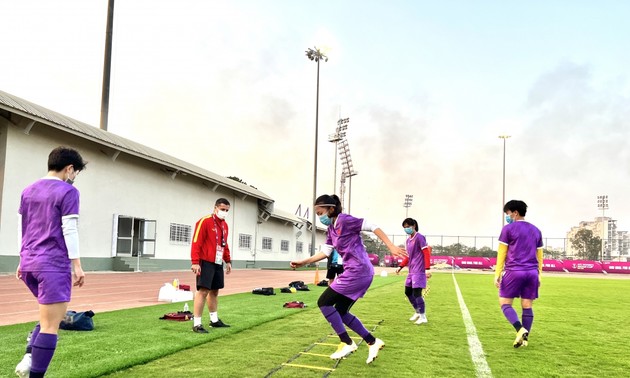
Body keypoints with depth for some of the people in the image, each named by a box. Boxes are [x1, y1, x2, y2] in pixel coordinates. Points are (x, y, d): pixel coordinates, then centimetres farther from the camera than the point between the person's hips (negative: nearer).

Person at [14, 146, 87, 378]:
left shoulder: (28, 191, 14)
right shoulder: (67, 192, -8)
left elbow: (21, 228, 18)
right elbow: (70, 231, -12)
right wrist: (77, 266, -9)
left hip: (29, 263, 8)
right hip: (54, 265, -8)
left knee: (50, 318, 21)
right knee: (50, 325, -2)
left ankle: (28, 358, 5)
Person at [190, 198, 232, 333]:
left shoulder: (225, 225, 14)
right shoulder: (204, 221, -11)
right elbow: (196, 242, -15)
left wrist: (228, 261, 19)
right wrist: (195, 262, -21)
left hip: (218, 263, 8)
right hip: (206, 262, -8)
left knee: (214, 291, 14)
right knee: (203, 291, -10)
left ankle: (214, 320, 25)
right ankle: (197, 324, -6)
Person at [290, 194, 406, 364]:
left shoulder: (345, 220, -11)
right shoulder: (331, 230, 16)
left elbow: (373, 227, -13)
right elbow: (325, 252, 17)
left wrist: (391, 246, -18)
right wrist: (303, 262, 12)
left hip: (357, 271, -9)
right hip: (360, 273, 9)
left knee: (324, 302, -4)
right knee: (341, 312, 13)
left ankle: (347, 343, 0)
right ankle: (373, 342, 16)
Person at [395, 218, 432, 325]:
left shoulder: (419, 237, -11)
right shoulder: (408, 240, 15)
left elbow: (427, 253, -15)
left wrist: (427, 269, -21)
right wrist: (400, 267, 15)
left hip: (419, 271, -9)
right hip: (411, 271, 9)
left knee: (417, 293, -10)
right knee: (408, 292, 13)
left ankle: (423, 317, 3)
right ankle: (418, 312, 29)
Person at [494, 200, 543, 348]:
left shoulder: (508, 229, -2)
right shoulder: (536, 230, 16)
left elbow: (501, 253, -3)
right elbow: (539, 256, 18)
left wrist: (497, 274, -1)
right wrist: (539, 275, 23)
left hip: (514, 271, -5)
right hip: (532, 273, 5)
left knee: (505, 303, 2)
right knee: (527, 306, 7)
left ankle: (520, 329, -17)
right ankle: (525, 337, 6)